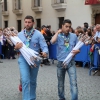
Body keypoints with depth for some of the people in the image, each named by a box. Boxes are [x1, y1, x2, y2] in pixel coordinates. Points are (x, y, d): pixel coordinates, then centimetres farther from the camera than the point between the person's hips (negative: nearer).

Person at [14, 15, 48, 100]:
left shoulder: (38, 34, -6)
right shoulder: (20, 34, 4)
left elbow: (44, 46, -12)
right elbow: (16, 47, 9)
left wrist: (45, 52, -35)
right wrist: (16, 47, -16)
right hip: (23, 59, 1)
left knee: (33, 81, 15)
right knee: (25, 80, -13)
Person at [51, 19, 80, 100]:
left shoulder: (74, 36, 3)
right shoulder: (58, 36, -3)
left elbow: (78, 48, 10)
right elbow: (52, 41, -25)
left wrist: (77, 51, -13)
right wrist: (58, 32, -14)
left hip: (71, 63, 0)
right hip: (61, 63, 0)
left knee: (74, 83, -11)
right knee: (60, 84, 15)